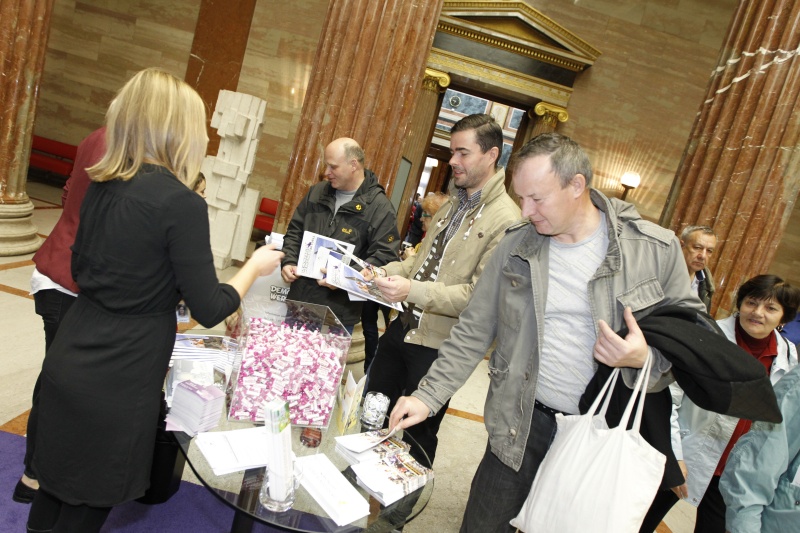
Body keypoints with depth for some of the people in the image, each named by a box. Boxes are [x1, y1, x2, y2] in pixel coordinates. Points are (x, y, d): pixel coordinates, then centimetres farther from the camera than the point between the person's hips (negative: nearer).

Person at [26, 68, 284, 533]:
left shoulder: (103, 185, 4)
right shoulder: (183, 203, -19)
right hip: (119, 381, -7)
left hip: (69, 362, 7)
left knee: (55, 491, 24)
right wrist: (256, 266, 0)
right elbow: (209, 309, -16)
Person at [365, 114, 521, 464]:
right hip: (403, 327, 8)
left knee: (419, 435, 13)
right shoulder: (453, 204, 10)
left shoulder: (506, 219, -18)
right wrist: (386, 272, 0)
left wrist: (412, 290, -29)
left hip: (438, 345, -8)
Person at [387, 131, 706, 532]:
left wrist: (647, 359, -22)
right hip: (523, 424, 2)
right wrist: (428, 397, -6)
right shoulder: (515, 249, -5)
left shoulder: (656, 249, -11)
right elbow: (473, 333, 0)